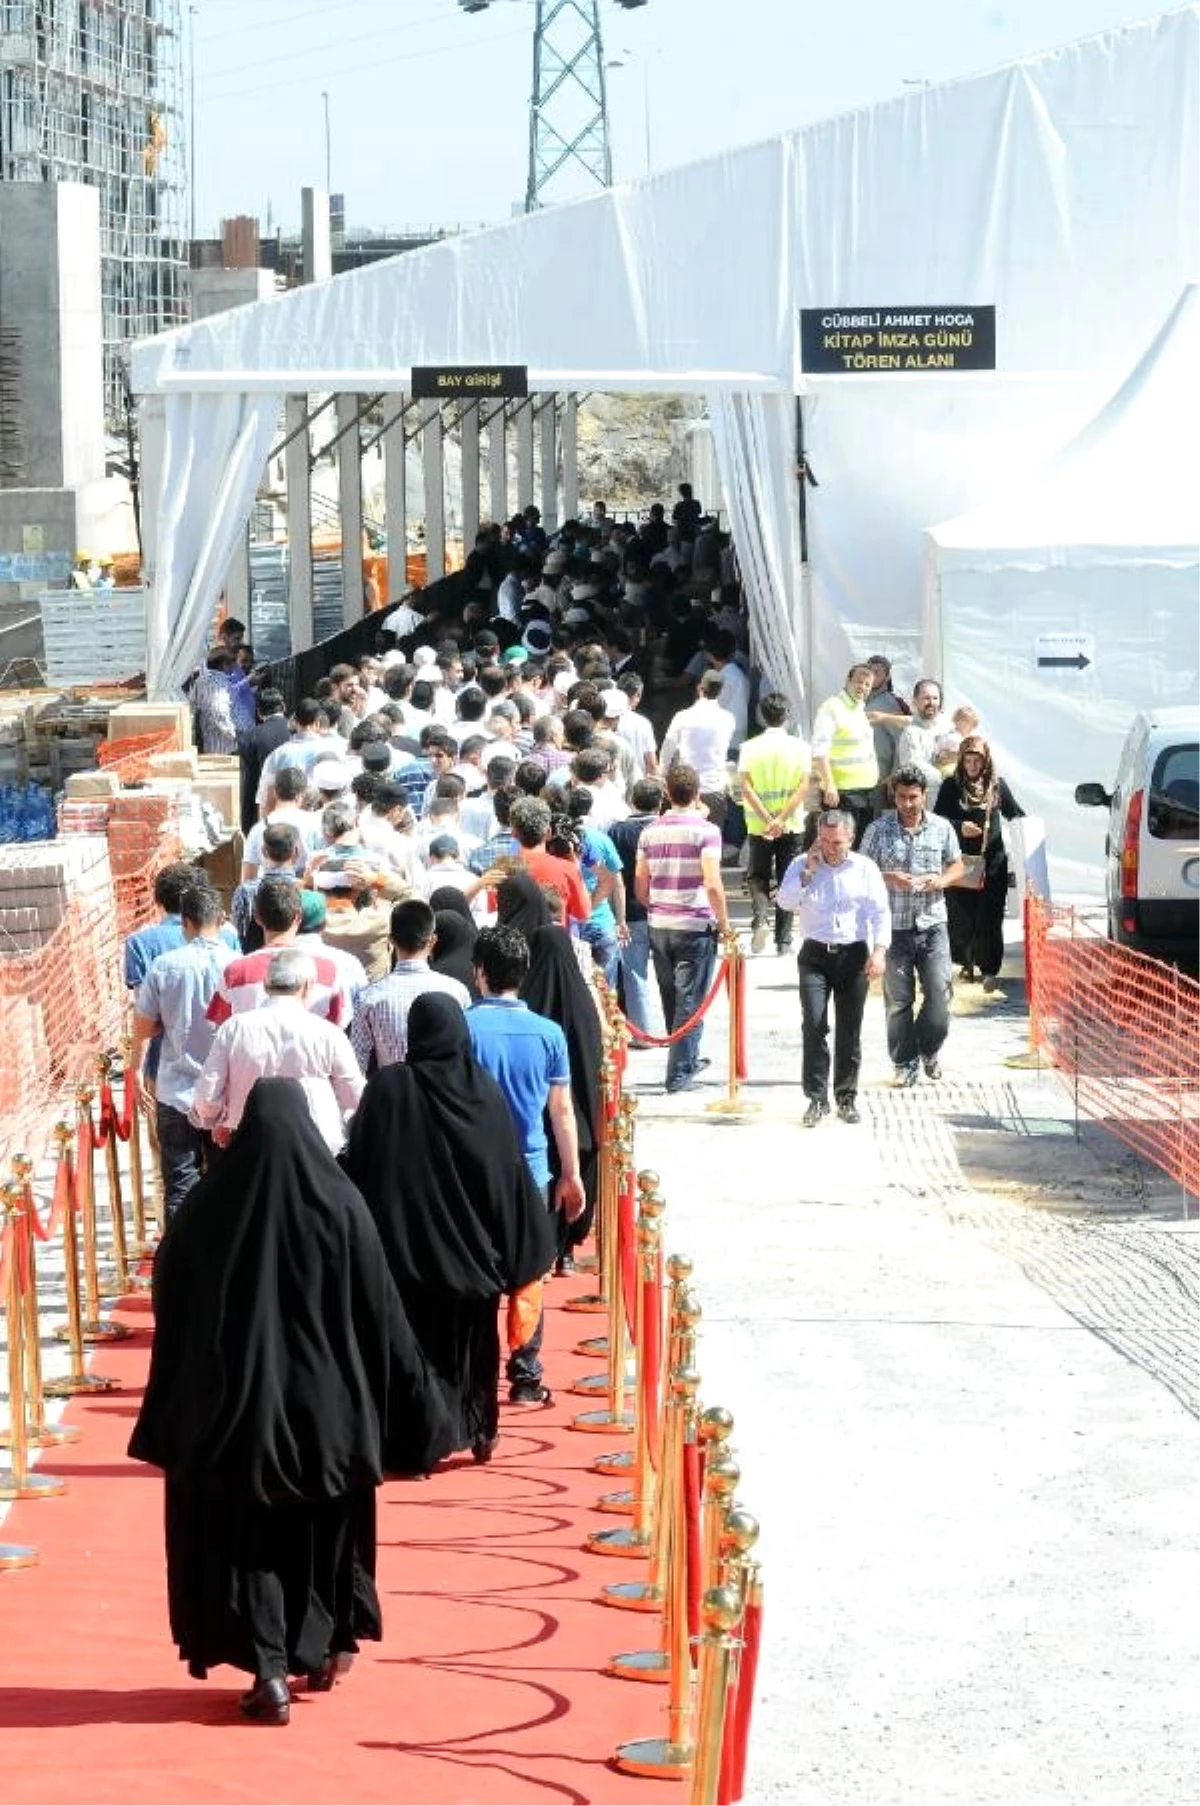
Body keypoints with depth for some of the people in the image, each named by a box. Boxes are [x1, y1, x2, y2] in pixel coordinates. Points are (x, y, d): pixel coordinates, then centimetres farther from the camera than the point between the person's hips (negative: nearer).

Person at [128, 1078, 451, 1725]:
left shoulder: (206, 1211, -8)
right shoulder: (339, 1208, -11)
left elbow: (171, 1316, 0)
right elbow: (382, 1316, -8)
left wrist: (171, 1425, 10)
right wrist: (419, 1408, 0)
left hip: (233, 1407, 0)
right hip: (325, 1405, 0)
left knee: (246, 1537, 8)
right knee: (324, 1530, 20)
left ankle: (269, 1671, -1)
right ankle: (326, 1647, 33)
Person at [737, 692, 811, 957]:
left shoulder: (750, 747, -3)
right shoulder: (799, 746, -3)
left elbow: (747, 788, -10)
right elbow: (803, 787, -11)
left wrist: (768, 821, -13)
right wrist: (781, 820, -15)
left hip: (759, 826, 0)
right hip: (791, 825, 0)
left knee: (757, 877, 12)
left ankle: (760, 918, -14)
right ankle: (783, 940, 9)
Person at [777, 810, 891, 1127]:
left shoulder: (865, 868, 5)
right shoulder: (802, 865, 6)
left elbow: (880, 912, 1)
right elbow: (785, 901, -6)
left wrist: (879, 951, -11)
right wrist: (809, 871, -12)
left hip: (853, 955, 1)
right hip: (816, 955, -1)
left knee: (850, 1030, 4)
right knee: (814, 1025, -12)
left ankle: (846, 1097, 16)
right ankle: (817, 1098, -8)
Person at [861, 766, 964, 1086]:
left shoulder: (941, 829, 6)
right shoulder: (878, 830, 1)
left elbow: (957, 866, 16)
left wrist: (941, 880, -6)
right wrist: (888, 878, -15)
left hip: (932, 924, 1)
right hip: (895, 926, -1)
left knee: (939, 992, -5)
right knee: (898, 999, 2)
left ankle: (928, 1050, 19)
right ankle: (905, 1063, 13)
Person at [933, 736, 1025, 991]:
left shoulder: (997, 785, 6)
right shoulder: (952, 785, 2)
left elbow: (1016, 814, 16)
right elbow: (938, 818, 1)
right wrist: (959, 827, -16)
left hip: (993, 862, 0)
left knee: (990, 917, -2)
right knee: (961, 914, 3)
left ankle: (989, 970, 4)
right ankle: (967, 962, 21)